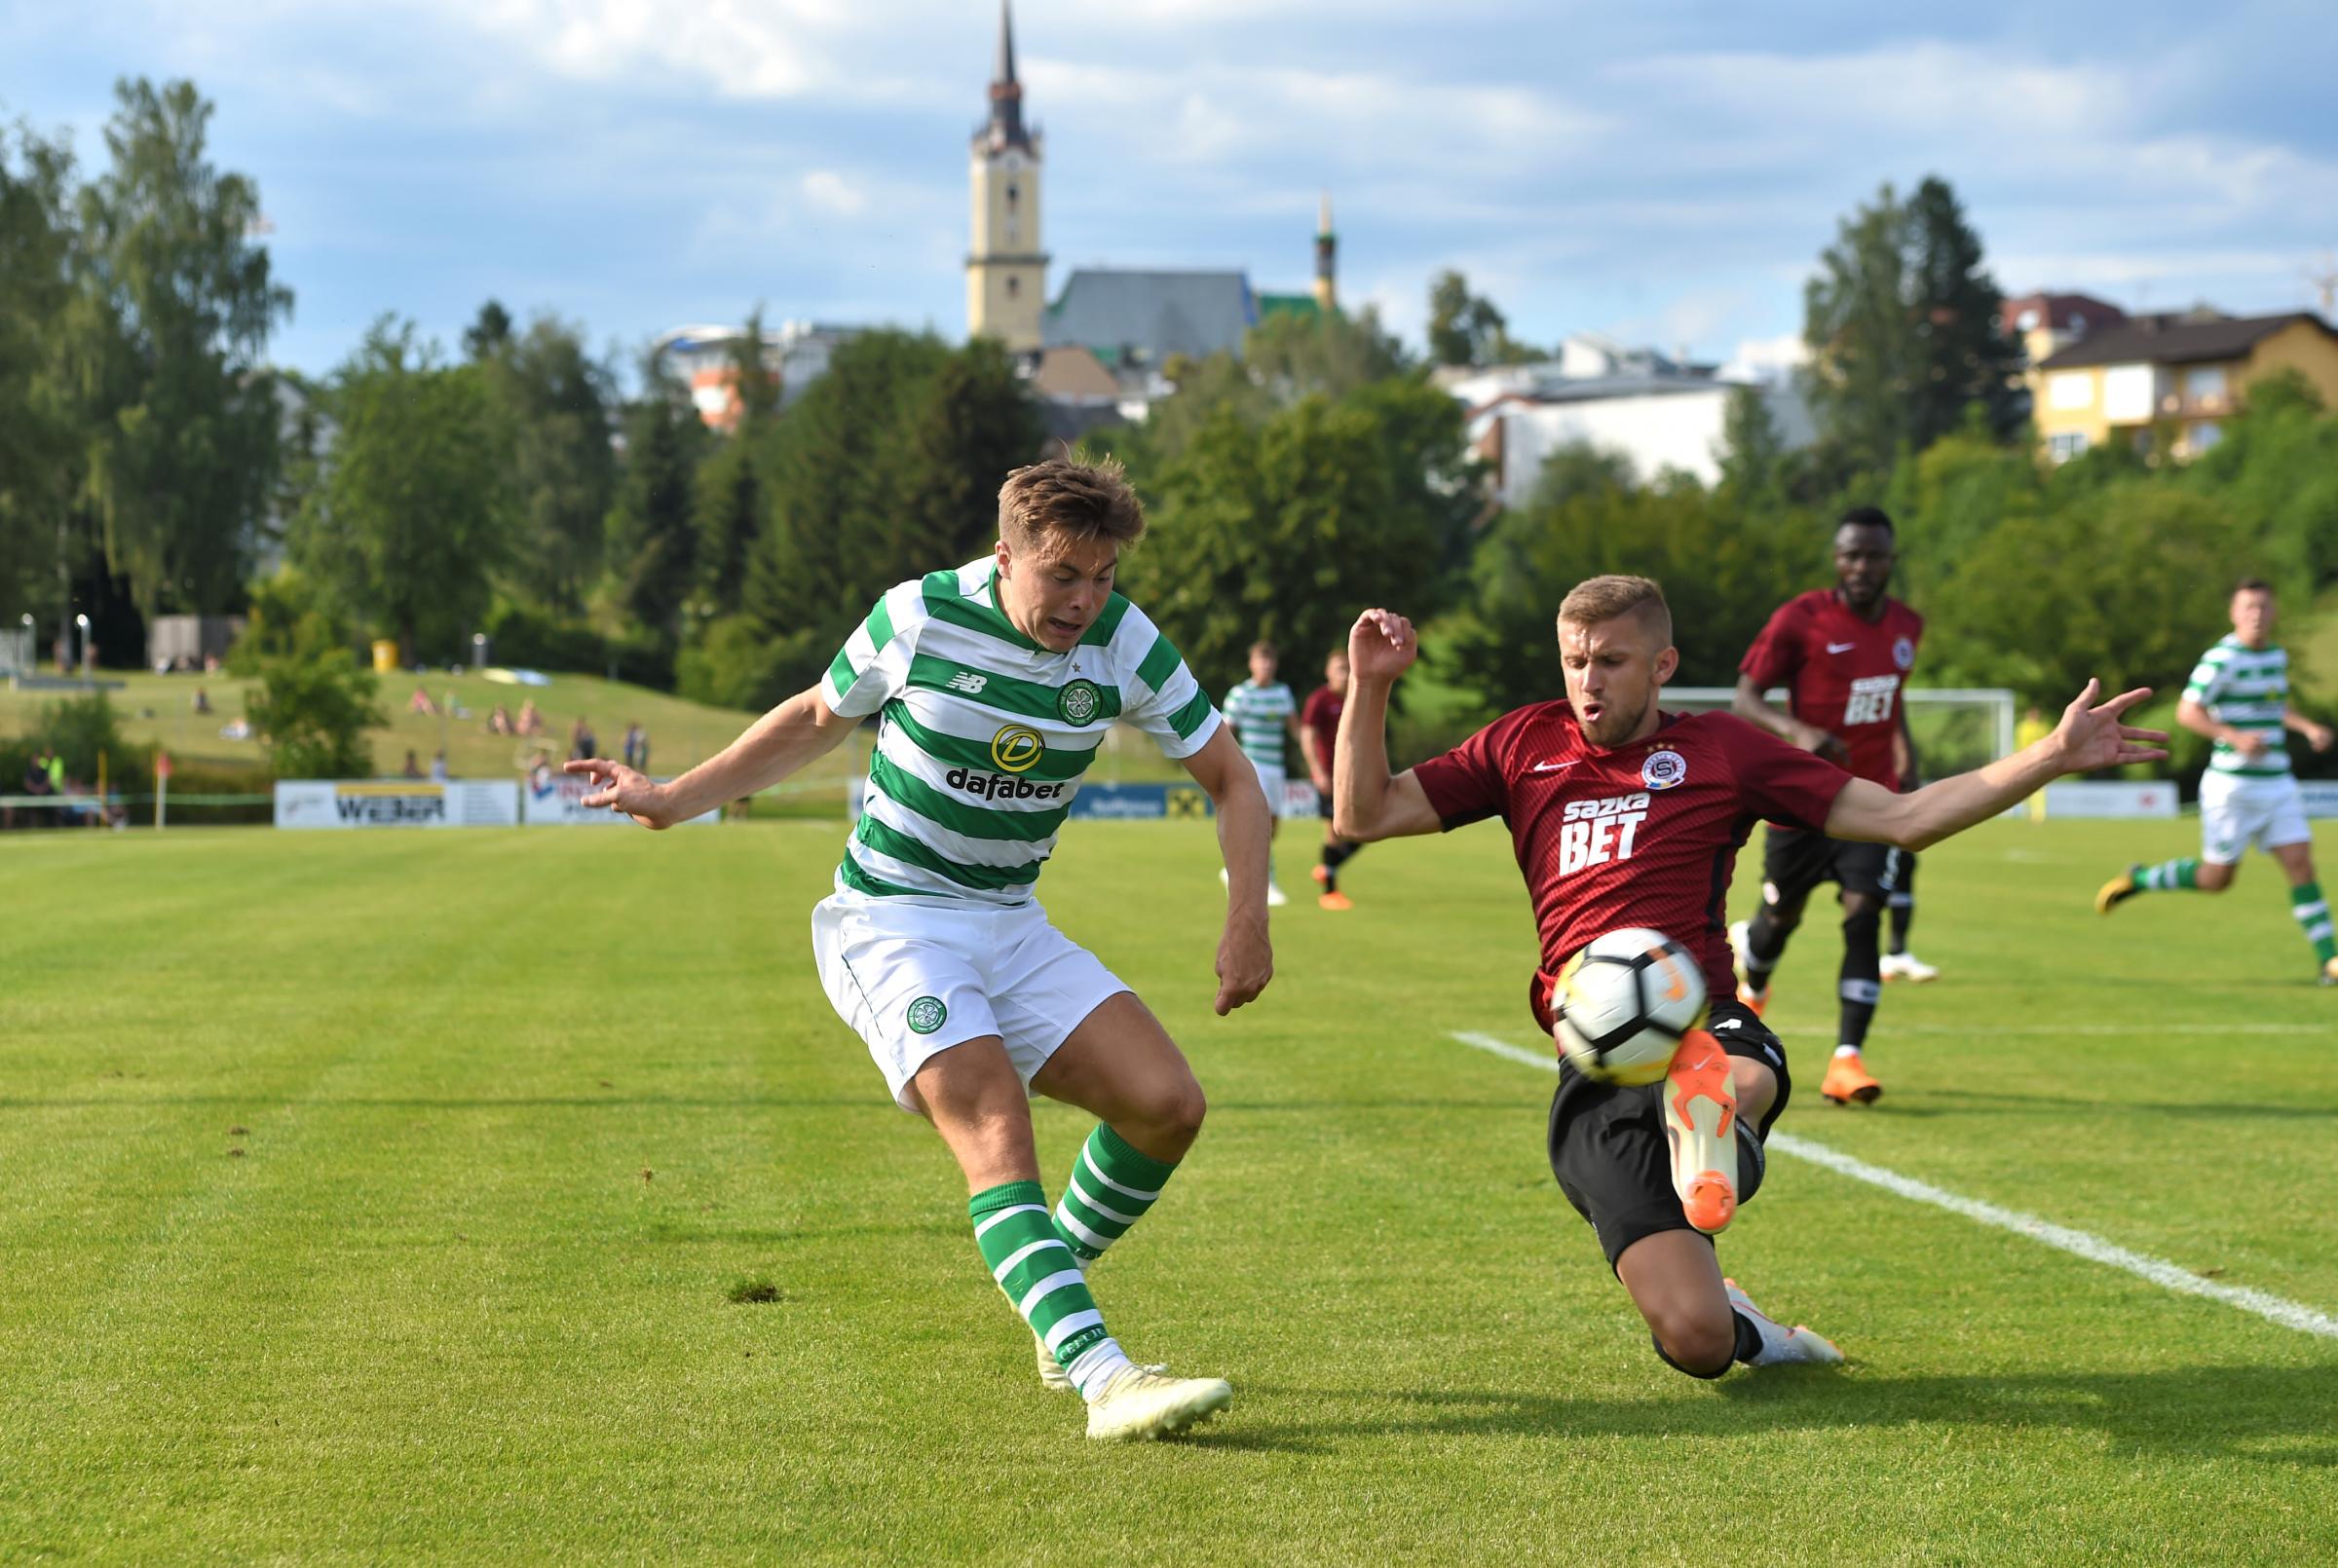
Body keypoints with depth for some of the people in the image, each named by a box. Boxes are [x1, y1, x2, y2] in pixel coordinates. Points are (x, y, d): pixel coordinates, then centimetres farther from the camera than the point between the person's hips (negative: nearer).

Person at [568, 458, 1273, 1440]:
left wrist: (1247, 923, -10)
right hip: (889, 925, -4)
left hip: (1011, 926, 4)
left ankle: (1055, 1300, 14)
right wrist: (672, 799, 7)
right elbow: (817, 717, 7)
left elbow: (1231, 778, 3)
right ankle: (1104, 1379, -37)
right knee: (997, 1130, -25)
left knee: (1166, 1104, -11)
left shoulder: (1122, 642, -6)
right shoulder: (918, 618, -13)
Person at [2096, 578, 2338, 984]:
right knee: (2217, 878, 1)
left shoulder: (2277, 655, 12)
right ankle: (2137, 881, 22)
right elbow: (2187, 712, -17)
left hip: (2277, 782, 6)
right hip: (2232, 785, -6)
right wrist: (2236, 737, -28)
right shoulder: (2221, 659, -13)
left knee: (2301, 864, -4)